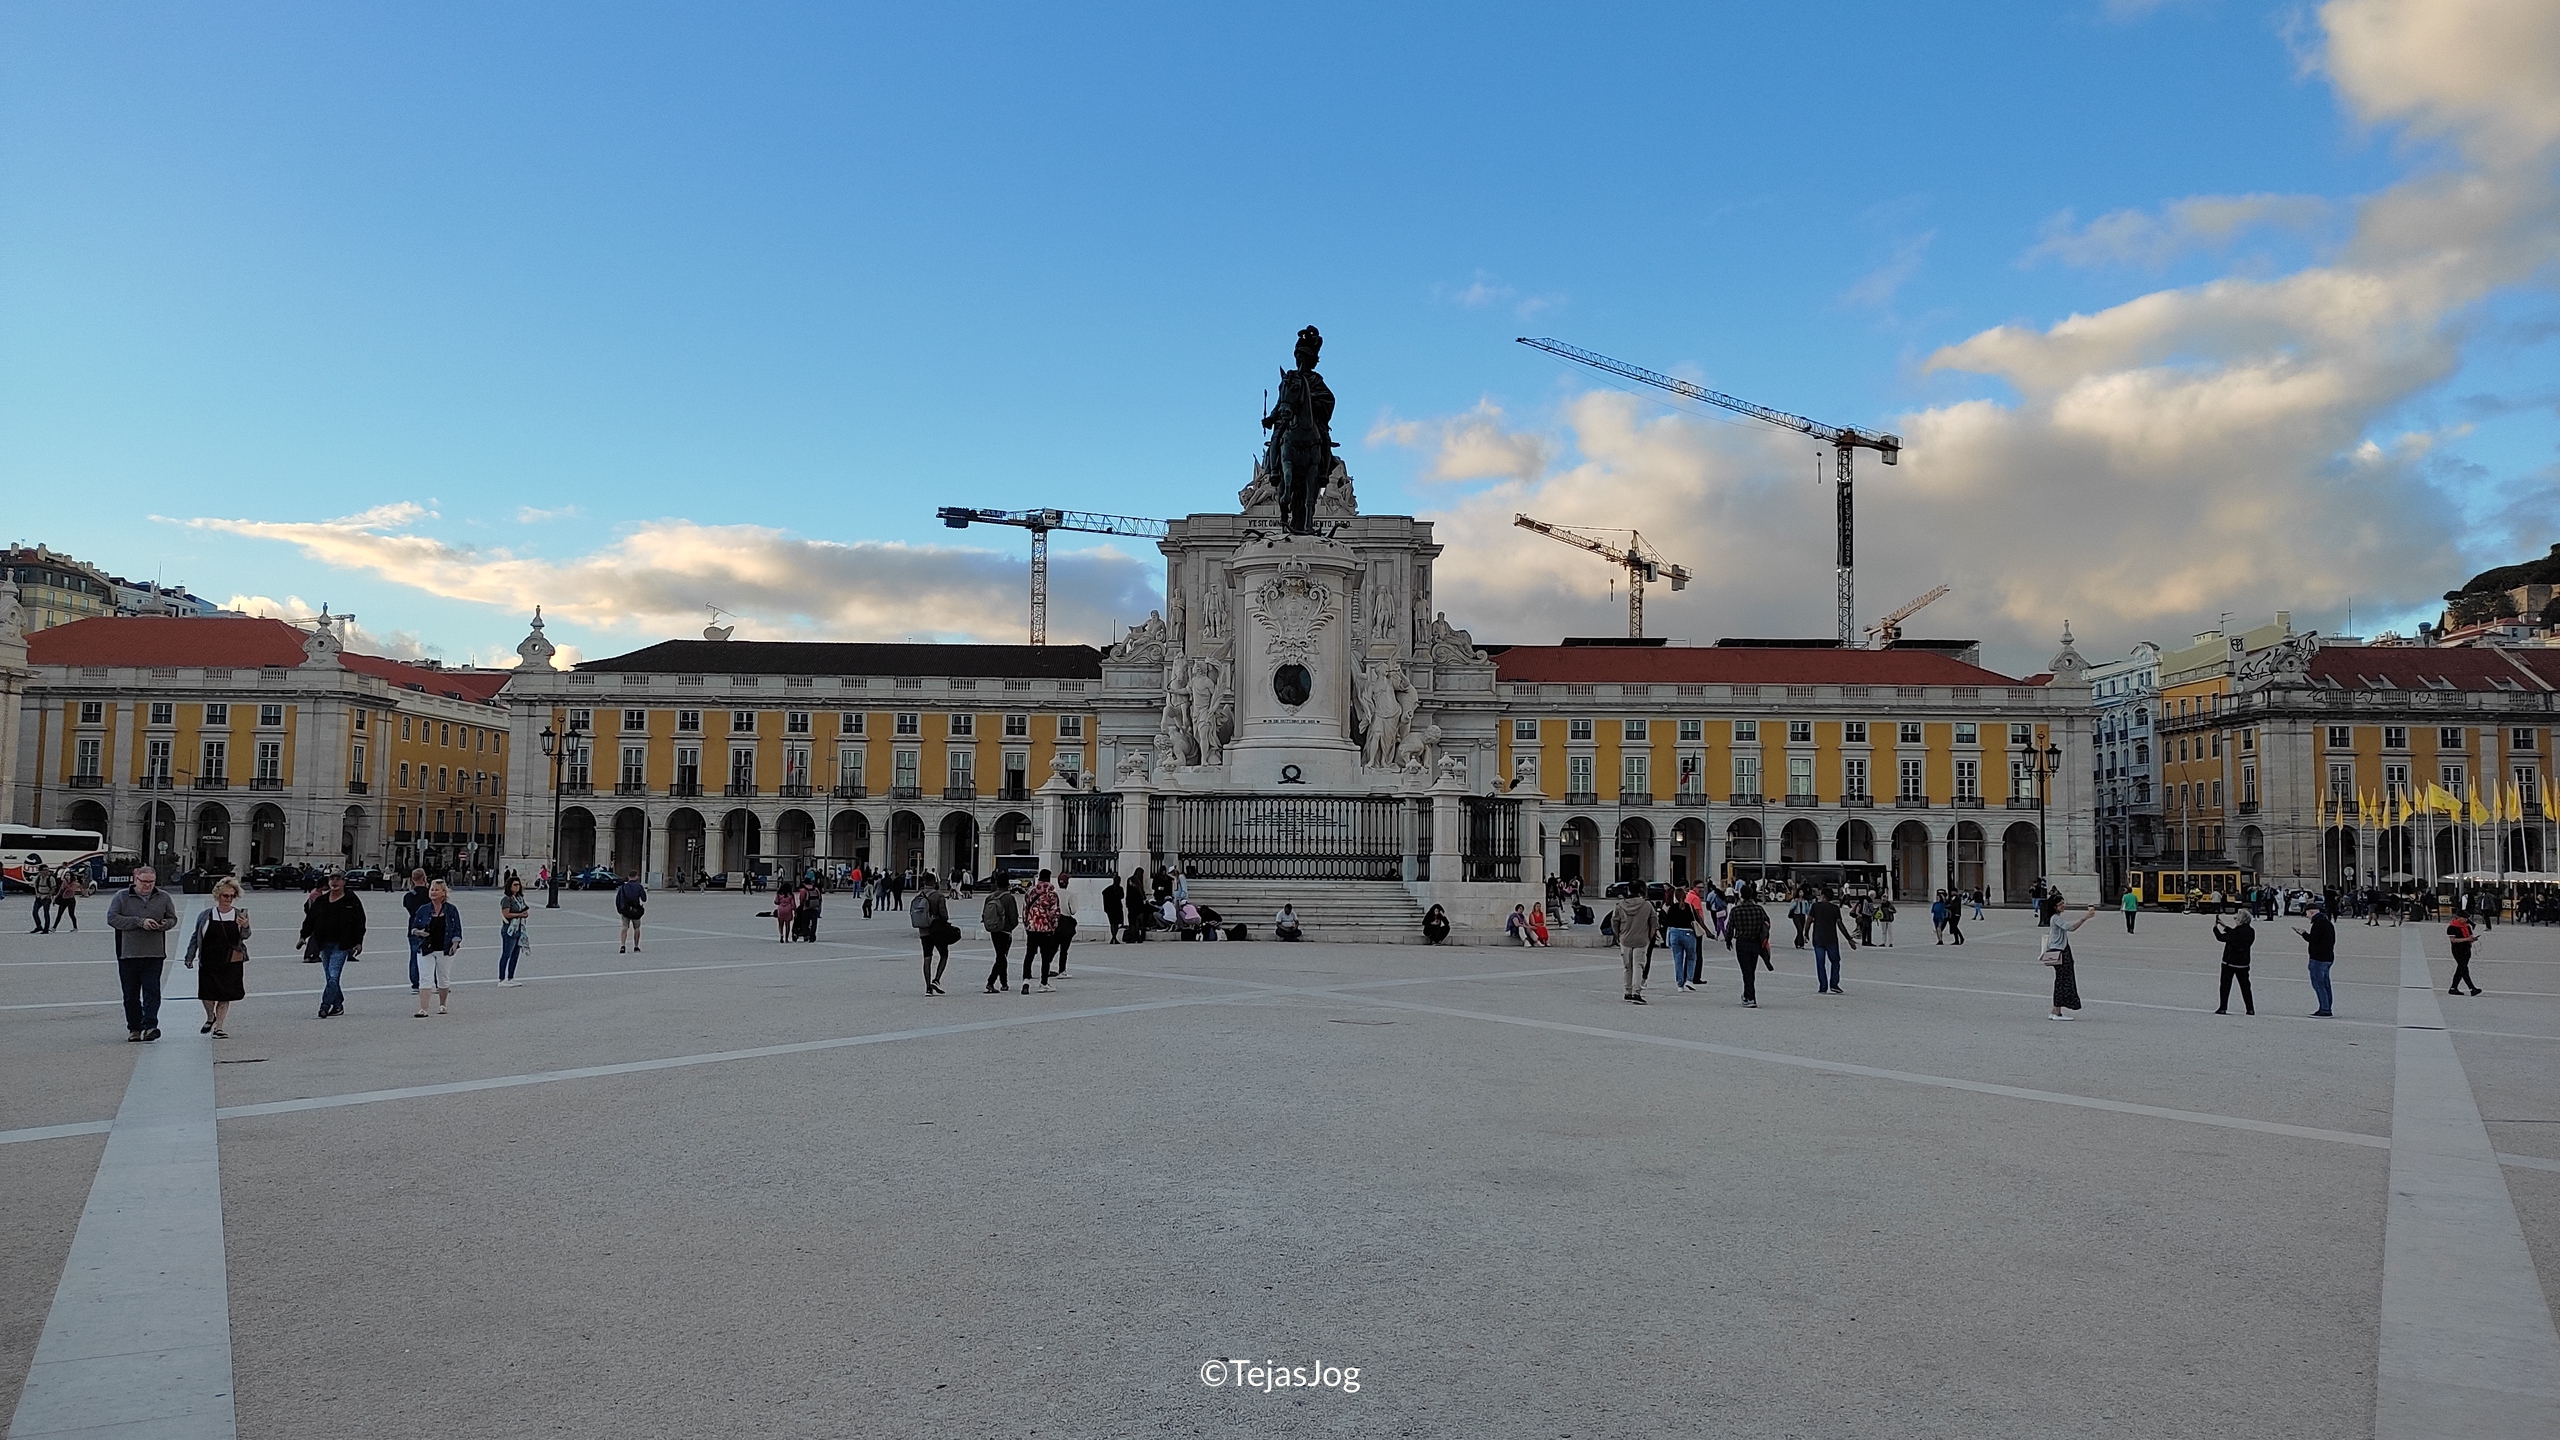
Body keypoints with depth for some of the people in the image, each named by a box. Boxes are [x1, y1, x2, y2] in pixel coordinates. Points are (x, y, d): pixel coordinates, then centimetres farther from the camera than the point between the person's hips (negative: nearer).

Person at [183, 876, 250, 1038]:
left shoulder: (240, 914, 1)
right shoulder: (205, 915, 2)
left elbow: (245, 937, -6)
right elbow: (195, 937, 11)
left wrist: (245, 927, -27)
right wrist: (189, 957, 8)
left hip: (232, 962, 0)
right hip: (209, 962, 0)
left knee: (225, 996, 2)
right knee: (207, 993, 2)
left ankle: (218, 1027, 12)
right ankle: (210, 1017, 33)